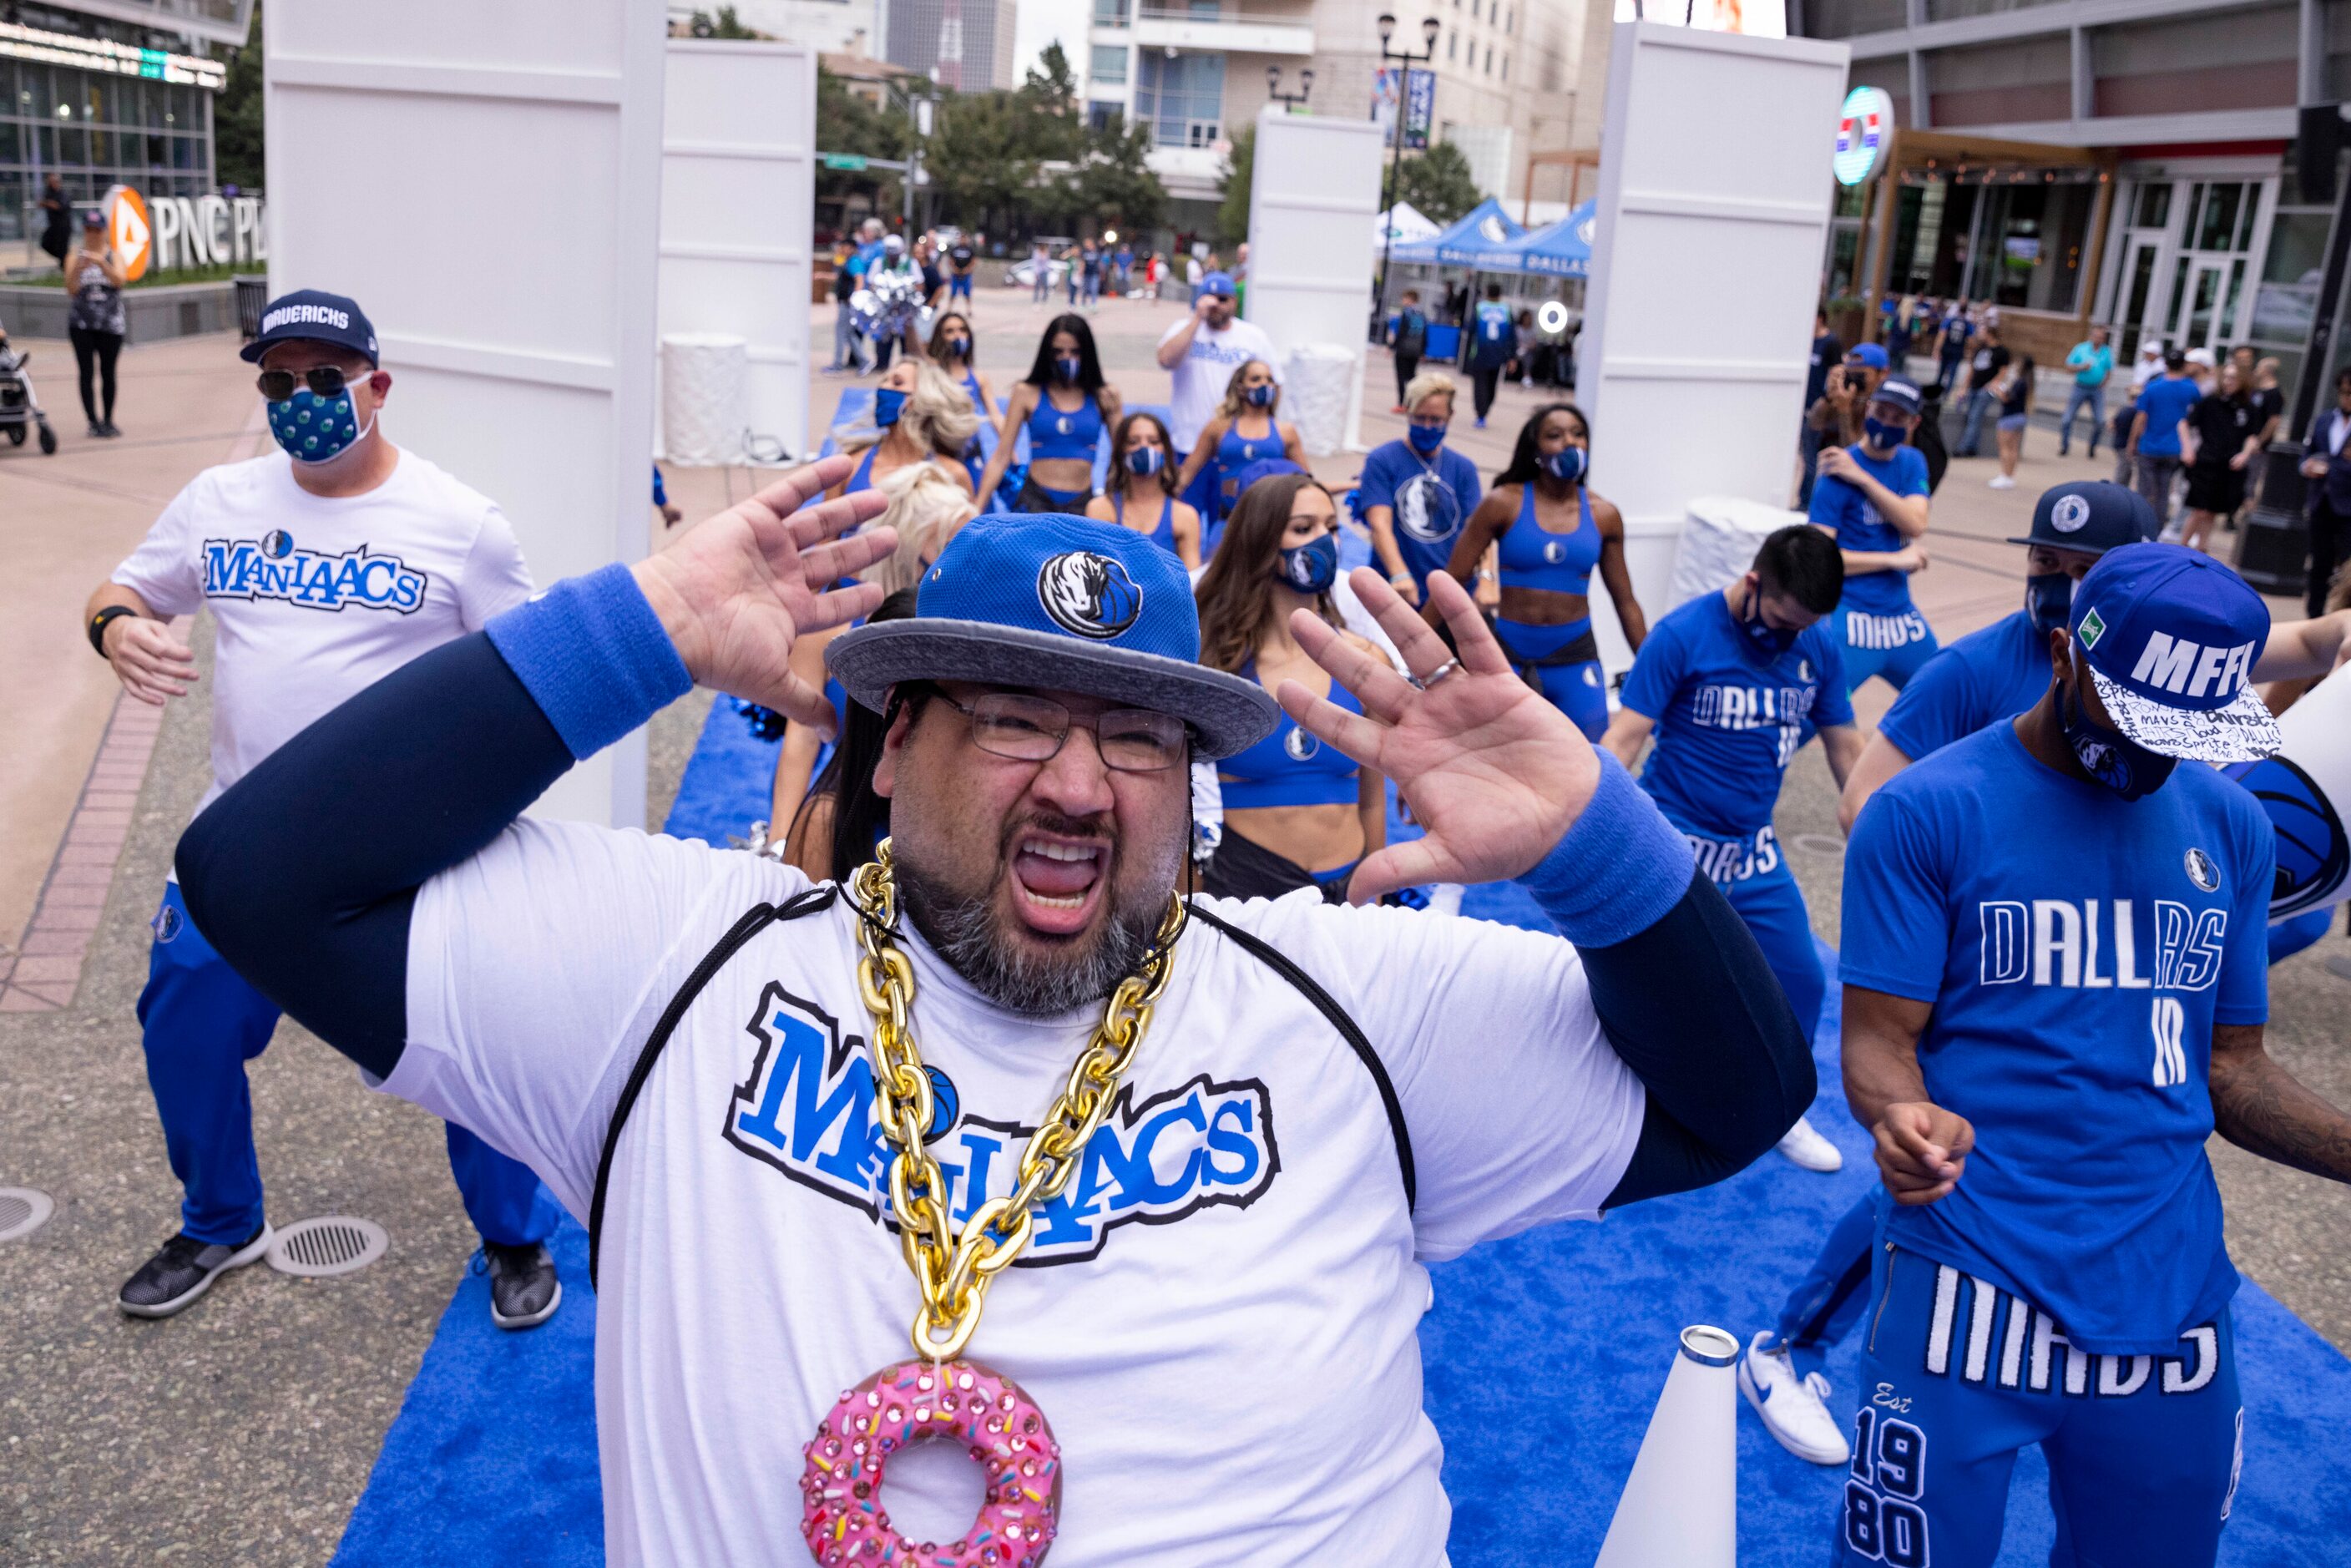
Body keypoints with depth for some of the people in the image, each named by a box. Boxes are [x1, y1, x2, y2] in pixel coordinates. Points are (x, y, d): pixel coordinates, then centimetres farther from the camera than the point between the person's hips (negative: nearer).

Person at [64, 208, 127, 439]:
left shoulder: (114, 256, 4)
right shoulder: (75, 257, 3)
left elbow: (119, 280, -15)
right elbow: (71, 290, -6)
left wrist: (101, 262, -31)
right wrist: (77, 270, -24)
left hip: (111, 323, 0)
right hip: (81, 324, 0)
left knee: (107, 372, 6)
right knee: (87, 373, -5)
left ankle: (108, 420, 16)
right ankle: (93, 421, -5)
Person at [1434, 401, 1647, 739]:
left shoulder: (1604, 516, 4)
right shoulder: (1504, 504, -4)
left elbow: (1625, 602, 11)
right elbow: (1453, 580, -3)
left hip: (1576, 659, 2)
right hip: (1509, 657, -2)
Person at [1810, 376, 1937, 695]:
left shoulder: (1912, 462, 8)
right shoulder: (1838, 472, -10)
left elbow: (1915, 525, -9)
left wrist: (1863, 478, -17)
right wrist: (1896, 559, -14)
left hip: (1901, 611, 7)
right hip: (1851, 617, -7)